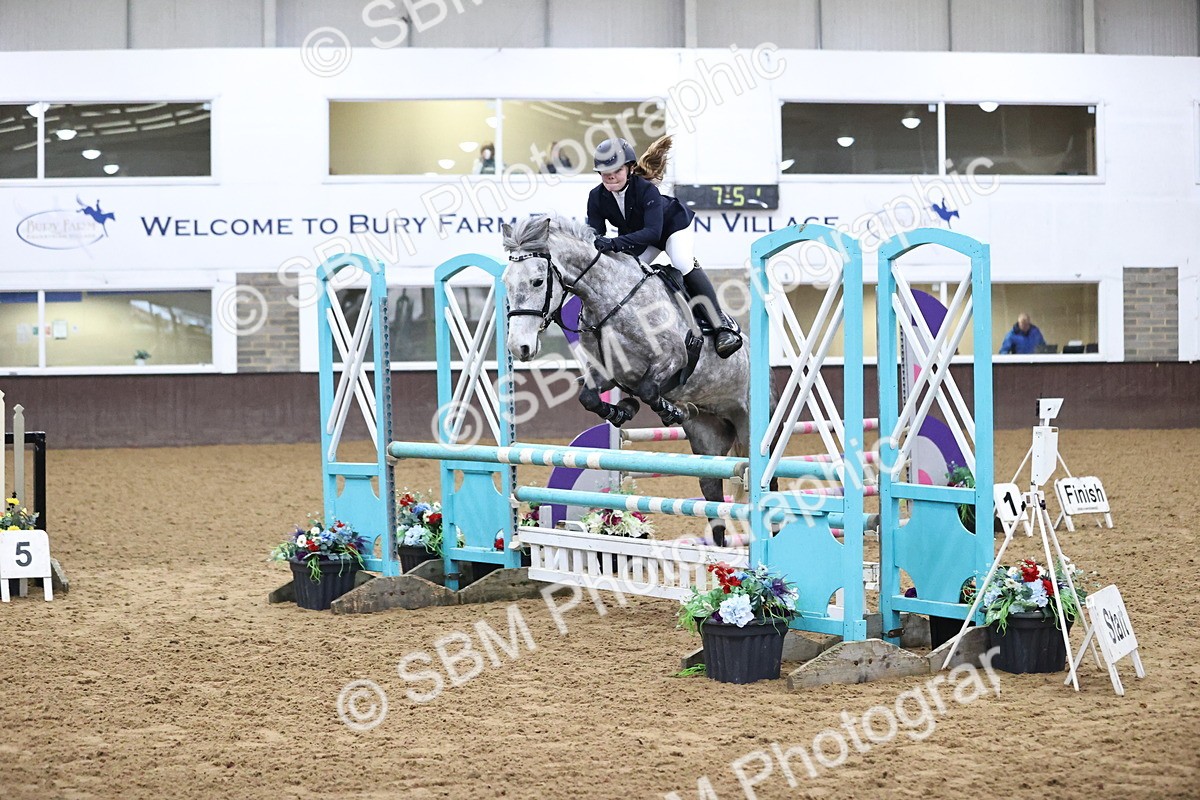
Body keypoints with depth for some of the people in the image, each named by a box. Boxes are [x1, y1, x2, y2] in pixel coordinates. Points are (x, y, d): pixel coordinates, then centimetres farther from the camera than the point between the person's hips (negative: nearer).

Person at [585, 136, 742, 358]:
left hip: (672, 225, -6)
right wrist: (597, 244, -48)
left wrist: (617, 243, -62)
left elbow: (653, 231, -49)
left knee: (684, 264, -26)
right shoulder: (597, 197, -23)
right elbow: (594, 234, -23)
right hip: (637, 237, 6)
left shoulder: (646, 189, -38)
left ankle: (723, 325, -25)